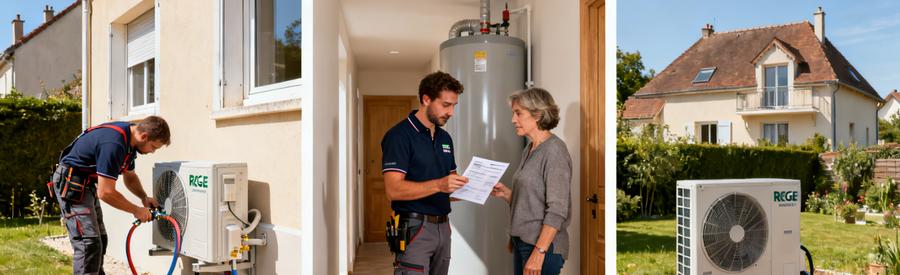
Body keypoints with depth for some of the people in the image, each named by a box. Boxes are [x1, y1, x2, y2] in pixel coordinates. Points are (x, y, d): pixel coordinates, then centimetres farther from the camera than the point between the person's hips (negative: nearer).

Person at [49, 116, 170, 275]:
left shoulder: (129, 140, 1)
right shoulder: (113, 144, -30)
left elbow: (129, 175, 17)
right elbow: (106, 193, -29)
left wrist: (144, 198, 0)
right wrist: (136, 211, -18)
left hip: (87, 184, 10)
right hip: (71, 184, -10)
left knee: (100, 240, 14)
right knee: (88, 243, -14)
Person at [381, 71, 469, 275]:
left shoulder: (445, 138, 13)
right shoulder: (399, 135, -11)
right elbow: (393, 190, -20)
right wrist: (438, 185, -30)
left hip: (443, 226, 7)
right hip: (414, 228, -7)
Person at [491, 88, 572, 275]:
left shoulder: (554, 151, -13)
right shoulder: (529, 150, 10)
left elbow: (557, 210, -18)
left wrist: (539, 252, -20)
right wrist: (506, 194, 0)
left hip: (543, 246, -8)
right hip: (522, 242, 8)